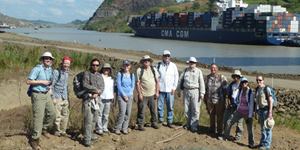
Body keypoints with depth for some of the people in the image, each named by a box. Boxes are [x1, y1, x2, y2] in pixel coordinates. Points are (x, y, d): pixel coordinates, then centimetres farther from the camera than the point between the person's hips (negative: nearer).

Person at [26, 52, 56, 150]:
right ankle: (34, 139, 0)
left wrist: (50, 88, 15)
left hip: (47, 94, 8)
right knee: (38, 117, -9)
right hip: (38, 95, -8)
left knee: (52, 113, 11)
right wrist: (42, 82, -18)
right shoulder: (37, 69, -13)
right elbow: (28, 81, -18)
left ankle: (43, 129, 34)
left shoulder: (50, 69, 11)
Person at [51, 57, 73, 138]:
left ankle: (63, 131, 16)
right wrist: (53, 97, -15)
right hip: (57, 97, -7)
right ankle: (57, 131, 11)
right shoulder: (56, 72, -12)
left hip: (65, 97, 7)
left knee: (65, 114, 8)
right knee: (57, 115, -4)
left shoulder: (67, 72, 11)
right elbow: (52, 85, -12)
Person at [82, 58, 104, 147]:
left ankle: (90, 135, 21)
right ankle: (87, 139, -8)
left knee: (94, 119, 10)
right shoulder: (87, 73, 0)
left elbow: (102, 87, 8)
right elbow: (85, 85, -12)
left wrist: (97, 93, -12)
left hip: (96, 99, 6)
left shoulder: (100, 76, 18)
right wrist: (96, 90, -8)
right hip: (88, 99, -6)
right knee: (88, 119, -10)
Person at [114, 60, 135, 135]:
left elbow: (132, 86, 8)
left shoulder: (132, 75, 8)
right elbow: (118, 85, -5)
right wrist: (124, 95, -10)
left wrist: (127, 95, -4)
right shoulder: (119, 74, -2)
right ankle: (117, 128, 1)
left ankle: (124, 128, 13)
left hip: (130, 95, 4)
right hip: (121, 95, -4)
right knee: (122, 113, -12)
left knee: (128, 113, 2)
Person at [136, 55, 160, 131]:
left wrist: (157, 92, 5)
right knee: (141, 111, -2)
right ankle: (140, 125, 10)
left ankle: (154, 123, 27)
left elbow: (157, 81, 11)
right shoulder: (139, 70, -4)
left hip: (152, 94, 4)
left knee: (154, 110, 10)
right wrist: (140, 94, -10)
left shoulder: (153, 69, 8)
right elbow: (137, 83, -5)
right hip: (143, 95, -4)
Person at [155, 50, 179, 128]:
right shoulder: (158, 65, 5)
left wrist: (174, 87, 2)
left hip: (170, 89, 0)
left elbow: (176, 76, 10)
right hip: (161, 89, 0)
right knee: (160, 106, 3)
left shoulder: (173, 65, 8)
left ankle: (169, 122, 10)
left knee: (170, 106, 2)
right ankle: (160, 120, 16)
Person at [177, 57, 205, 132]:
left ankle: (193, 126, 3)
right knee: (186, 109, 9)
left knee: (195, 110, -4)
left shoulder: (198, 71, 0)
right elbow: (180, 81, 12)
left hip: (195, 91, -2)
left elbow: (201, 83, -2)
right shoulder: (185, 71, 6)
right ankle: (188, 124, 24)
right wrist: (179, 91, 10)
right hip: (186, 91, 2)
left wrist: (202, 93, -7)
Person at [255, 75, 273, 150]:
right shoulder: (257, 89, 10)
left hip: (266, 109, -7)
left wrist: (270, 113, -18)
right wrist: (255, 112, 15)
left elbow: (271, 101, -12)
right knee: (262, 128, 14)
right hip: (260, 109, 7)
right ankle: (262, 143, 23)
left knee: (267, 128, -1)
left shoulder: (266, 89, -11)